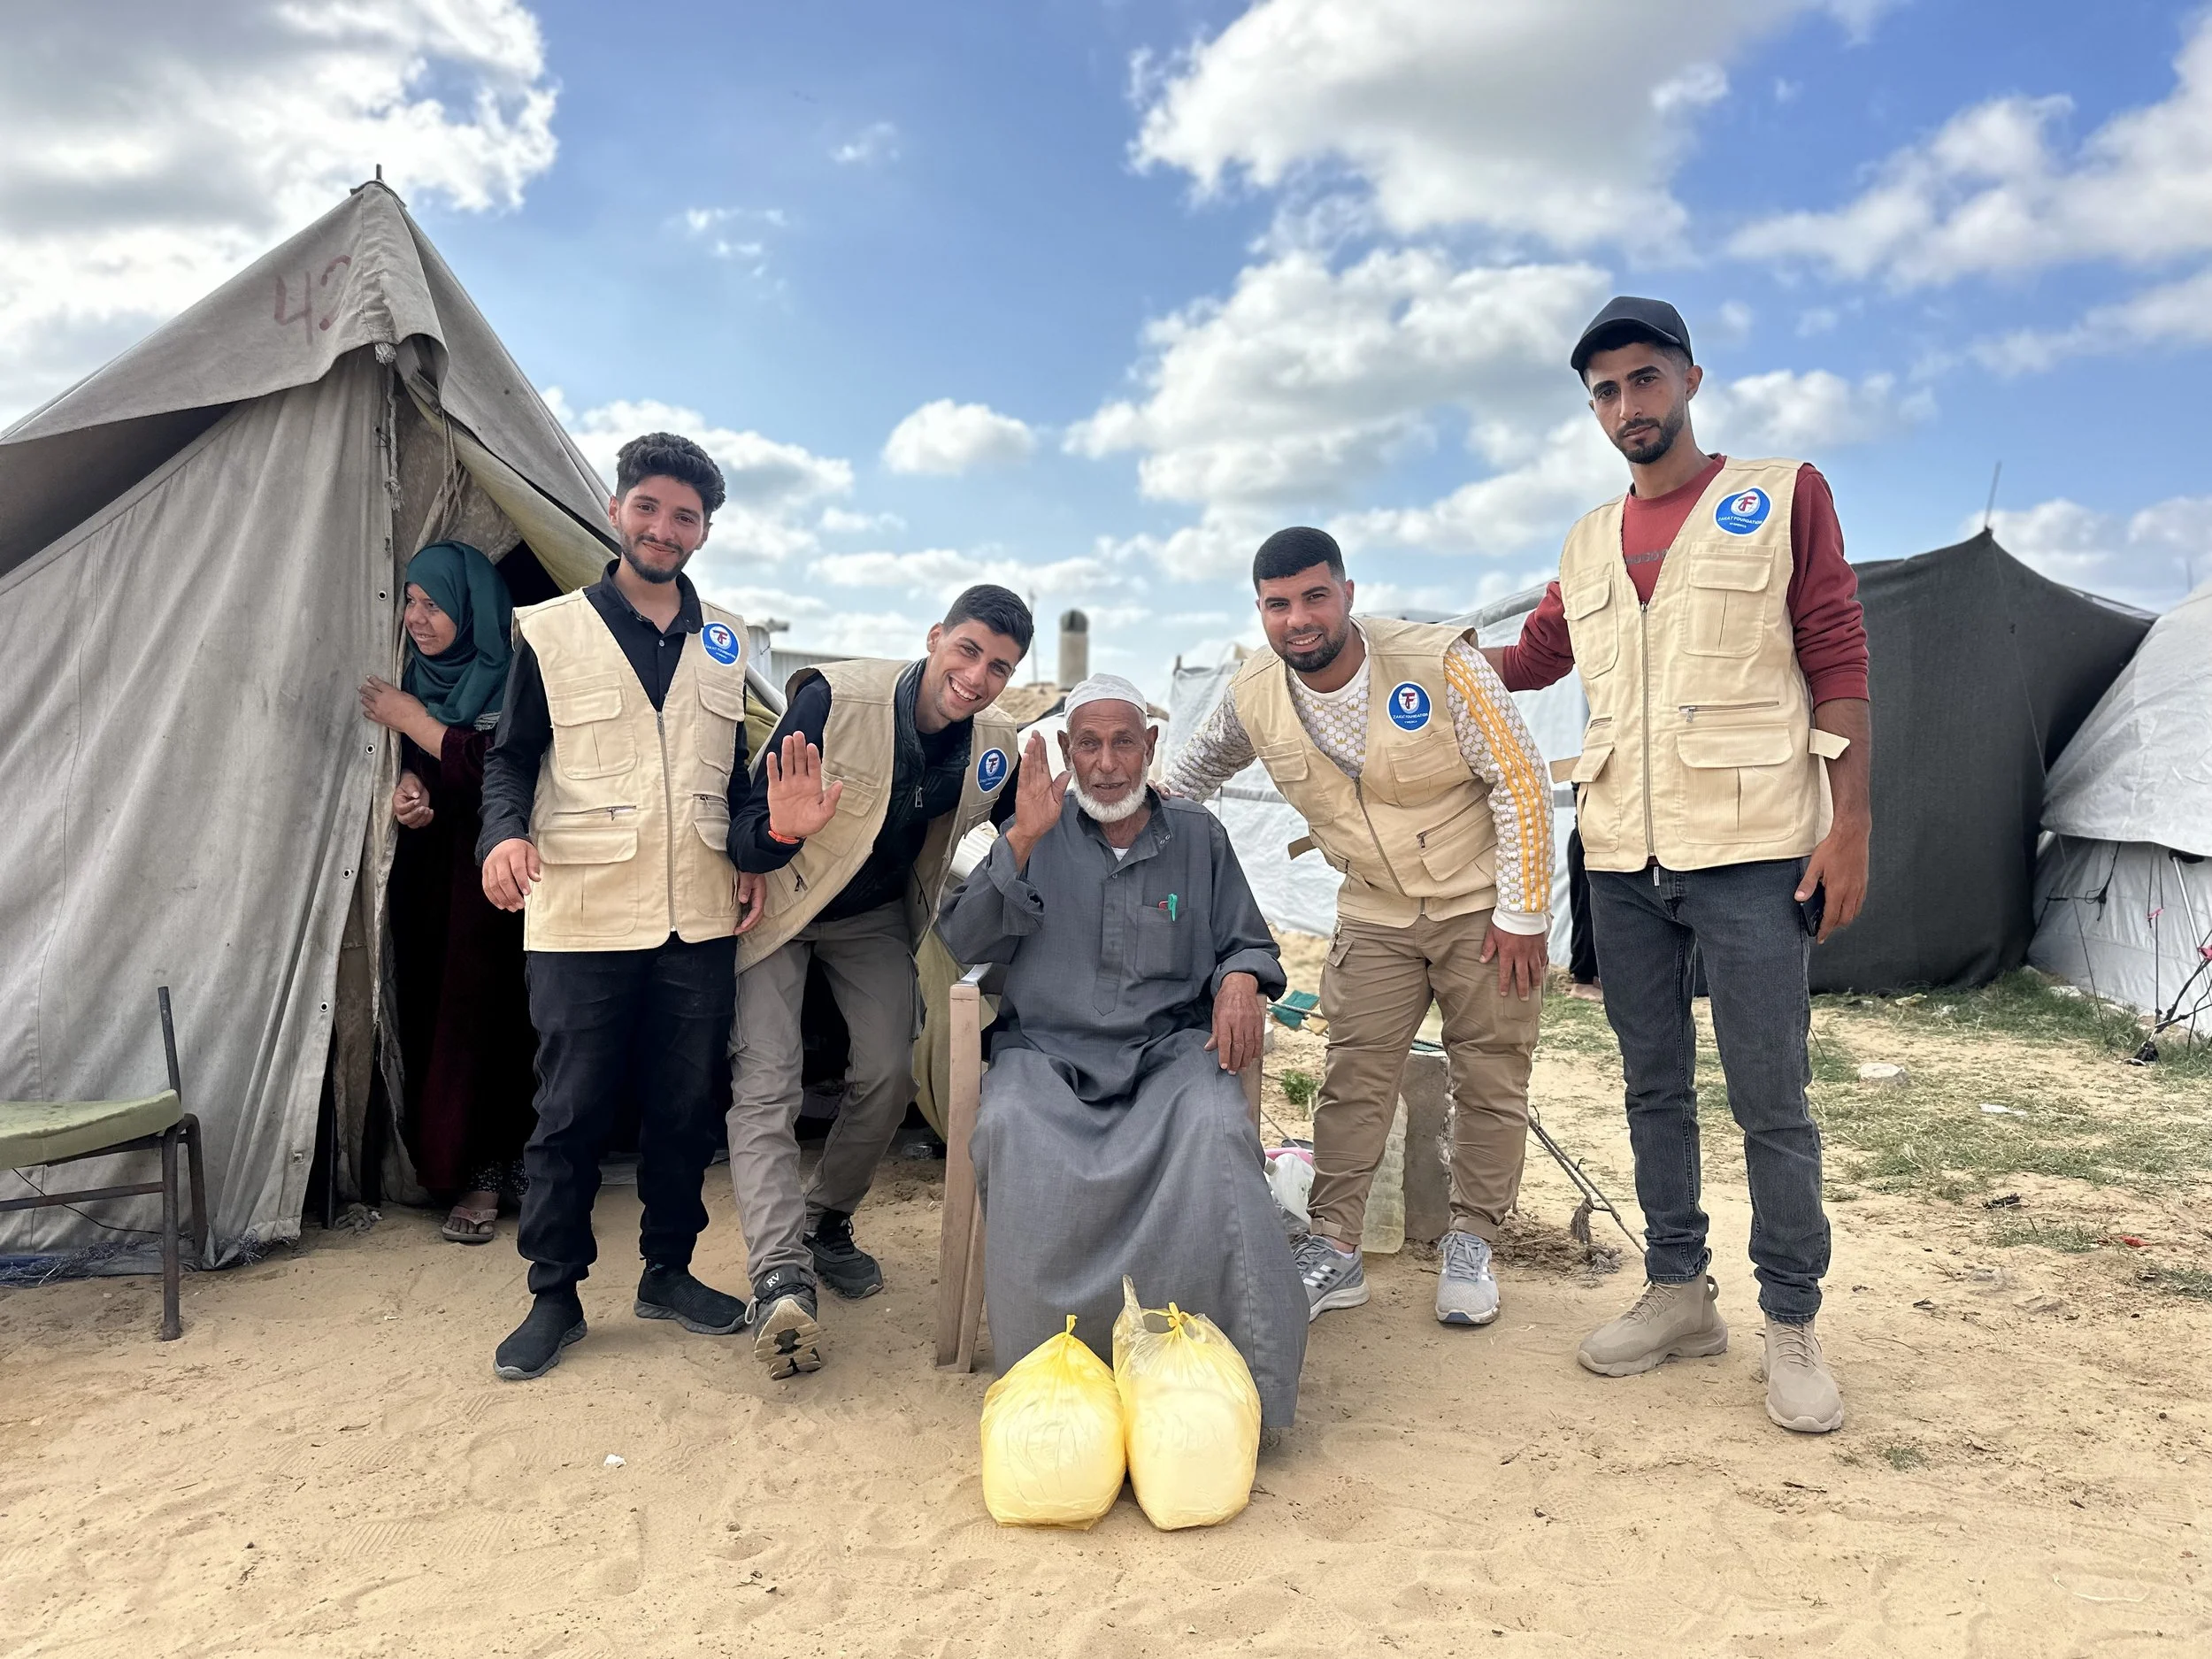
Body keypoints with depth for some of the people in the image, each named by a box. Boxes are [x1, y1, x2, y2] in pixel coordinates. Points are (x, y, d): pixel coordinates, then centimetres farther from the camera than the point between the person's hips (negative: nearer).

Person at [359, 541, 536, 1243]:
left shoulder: (514, 679, -11)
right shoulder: (419, 675, 8)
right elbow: (412, 759, 14)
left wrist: (414, 722, -12)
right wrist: (406, 786, -9)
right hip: (430, 875, 6)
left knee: (493, 1012, -8)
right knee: (439, 1012, 5)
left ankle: (509, 1163, 6)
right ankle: (481, 1170, 16)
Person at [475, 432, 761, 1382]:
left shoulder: (728, 641, 12)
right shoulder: (550, 632, 2)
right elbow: (510, 756, 3)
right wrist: (505, 833, -16)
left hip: (699, 920, 3)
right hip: (580, 920, -3)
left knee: (686, 1106, 10)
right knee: (571, 1112, 3)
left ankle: (669, 1273, 27)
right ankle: (553, 1296, 18)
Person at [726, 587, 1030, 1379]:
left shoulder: (995, 748, -13)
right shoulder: (836, 697, -29)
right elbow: (747, 830, -28)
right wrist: (783, 831, -49)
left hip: (875, 918, 4)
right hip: (779, 904, -4)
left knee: (888, 1074, -1)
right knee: (764, 1085, -14)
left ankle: (825, 1224, 22)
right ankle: (781, 1280, -17)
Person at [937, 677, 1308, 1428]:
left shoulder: (1197, 834, 18)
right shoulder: (1035, 834, 15)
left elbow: (1247, 943, 20)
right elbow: (961, 941, 4)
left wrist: (1241, 979, -5)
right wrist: (1021, 844, -8)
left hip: (1169, 1044, 0)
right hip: (1048, 1048, 0)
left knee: (1214, 1126, -34)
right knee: (1013, 1128, -34)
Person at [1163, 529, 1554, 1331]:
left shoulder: (1439, 662, -22)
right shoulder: (1252, 697, -10)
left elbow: (1520, 783, -16)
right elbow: (1194, 771, 13)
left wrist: (1521, 914, -15)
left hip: (1484, 905, -3)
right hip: (1375, 917, 3)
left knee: (1490, 1080, 4)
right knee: (1353, 1078, 0)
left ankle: (1471, 1245, 19)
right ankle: (1335, 1249, 10)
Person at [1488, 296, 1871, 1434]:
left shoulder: (1783, 496, 2)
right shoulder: (1589, 542, 15)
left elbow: (1837, 663, -2)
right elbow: (1535, 654, 26)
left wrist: (1849, 824, -9)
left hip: (1751, 850, -5)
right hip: (1622, 858, 5)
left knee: (1770, 1097, -1)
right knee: (1654, 1087, 11)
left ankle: (1791, 1326, 13)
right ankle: (1678, 1294, 24)